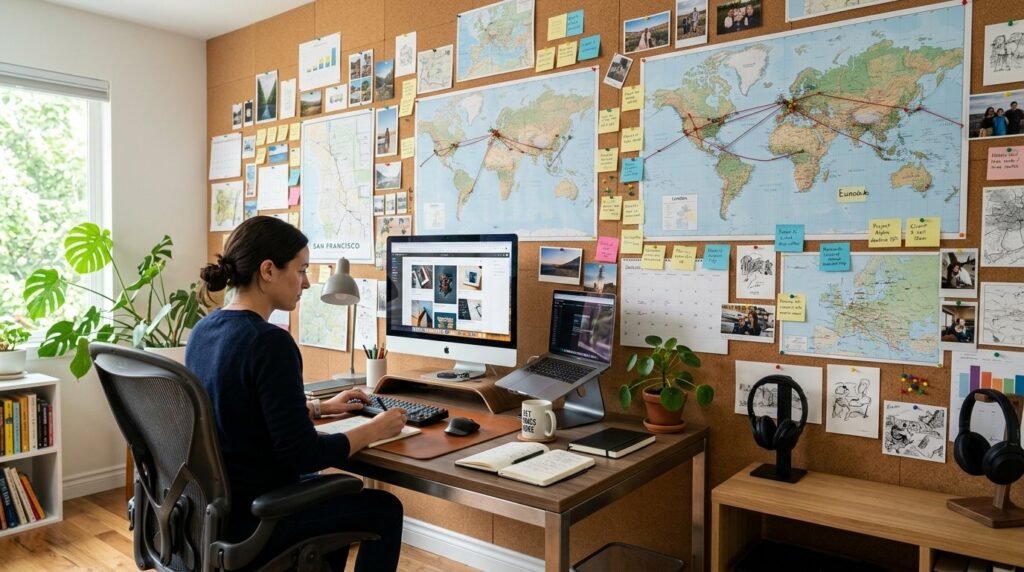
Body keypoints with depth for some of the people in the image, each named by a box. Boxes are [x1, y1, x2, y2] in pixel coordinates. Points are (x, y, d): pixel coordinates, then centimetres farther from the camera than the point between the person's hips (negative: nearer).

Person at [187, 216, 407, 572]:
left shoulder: (203, 330, 2)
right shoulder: (270, 342, -26)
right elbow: (303, 454, -24)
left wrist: (321, 407, 17)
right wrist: (373, 430, -10)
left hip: (210, 503, 9)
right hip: (250, 517, -9)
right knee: (383, 508, 12)